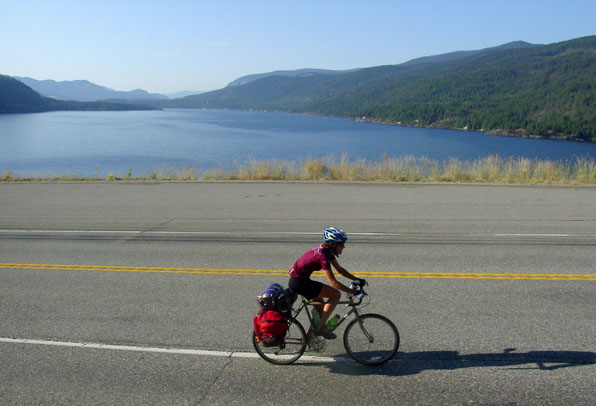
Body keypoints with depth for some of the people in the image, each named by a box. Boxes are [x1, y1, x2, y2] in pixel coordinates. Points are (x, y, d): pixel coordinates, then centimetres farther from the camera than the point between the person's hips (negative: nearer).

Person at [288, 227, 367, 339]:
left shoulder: (326, 251, 6)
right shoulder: (323, 256, -22)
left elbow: (340, 270, 16)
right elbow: (333, 282, -23)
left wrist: (357, 279, 11)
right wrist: (353, 292, -19)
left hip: (297, 280, 10)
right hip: (299, 282, -10)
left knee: (321, 309, 17)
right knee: (336, 294, -9)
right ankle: (320, 327, -5)